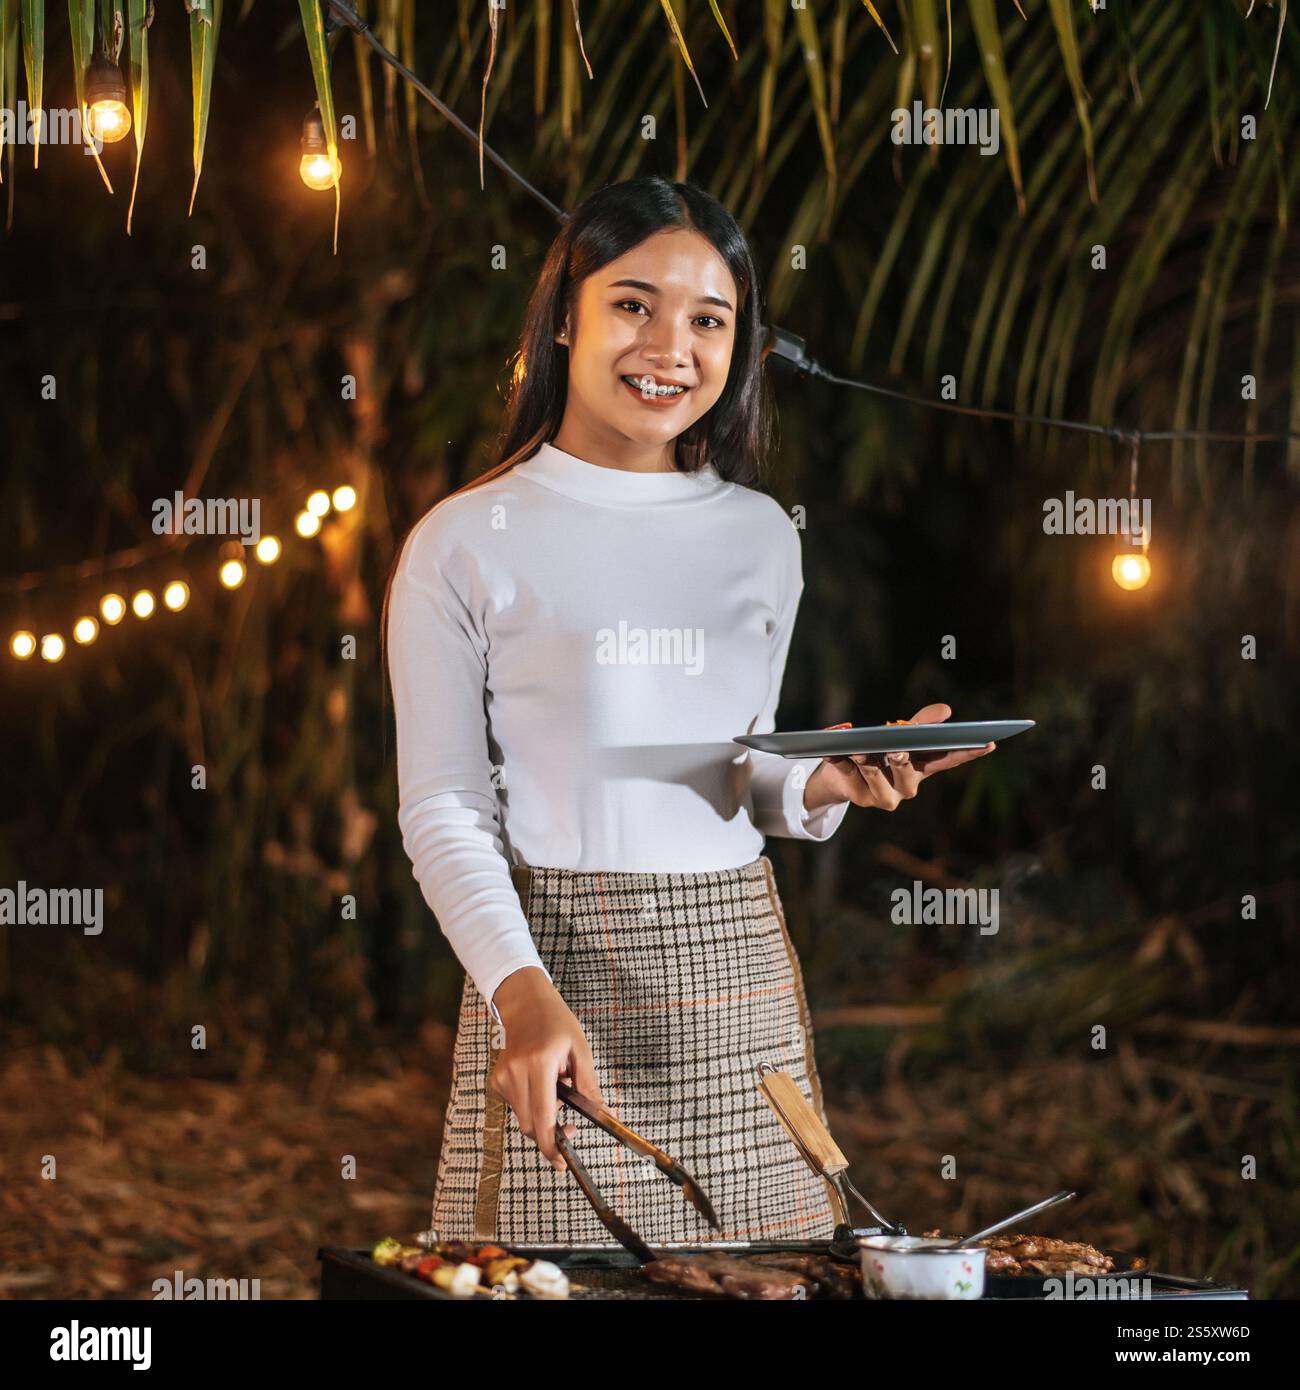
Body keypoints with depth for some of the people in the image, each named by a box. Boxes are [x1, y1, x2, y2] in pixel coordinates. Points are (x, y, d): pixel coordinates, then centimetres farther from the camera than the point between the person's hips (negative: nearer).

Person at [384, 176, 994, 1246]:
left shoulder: (761, 537, 11)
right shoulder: (468, 544, -3)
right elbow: (443, 807, -5)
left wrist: (823, 788, -4)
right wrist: (523, 987, -20)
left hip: (734, 964, 4)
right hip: (558, 959, -4)